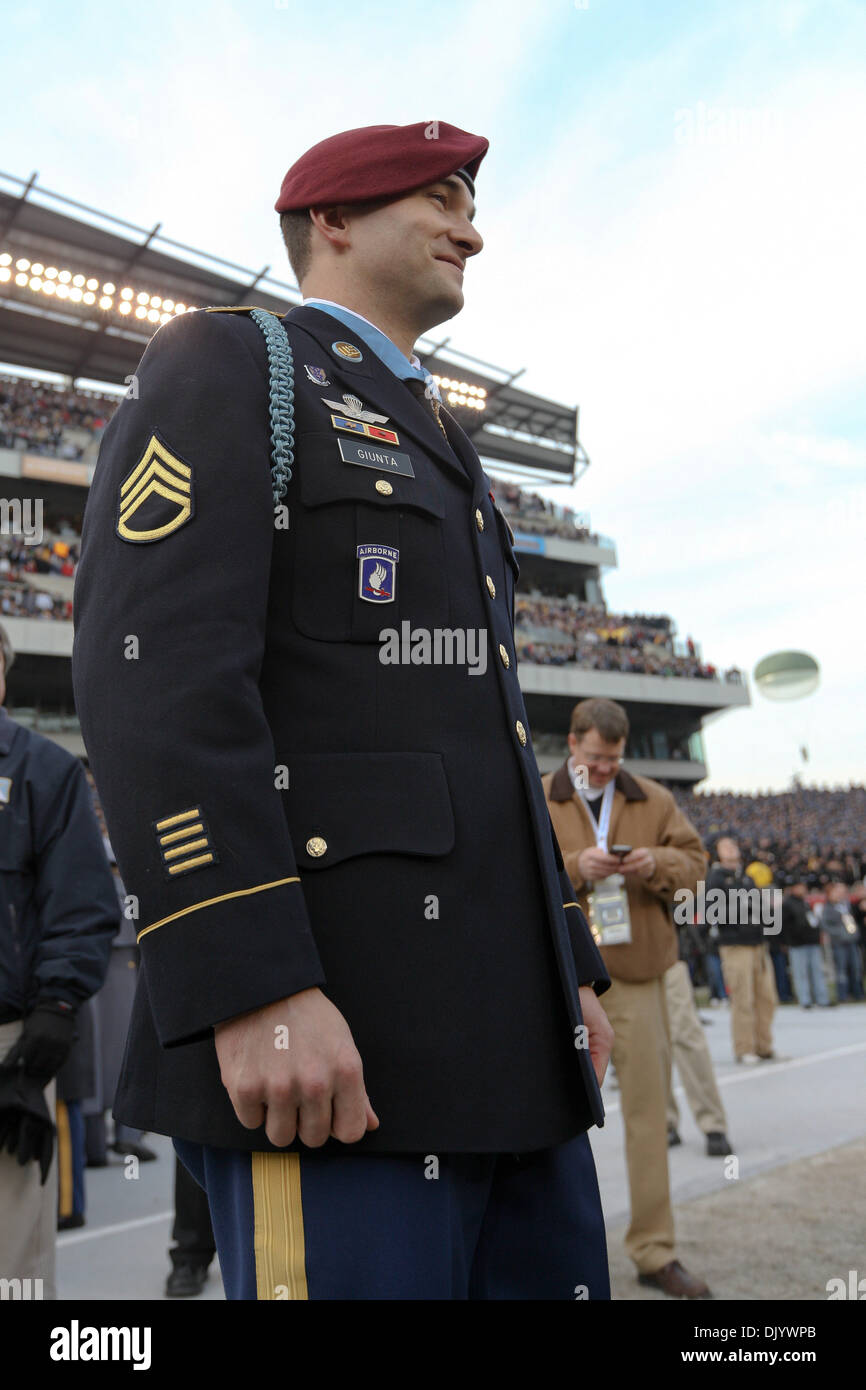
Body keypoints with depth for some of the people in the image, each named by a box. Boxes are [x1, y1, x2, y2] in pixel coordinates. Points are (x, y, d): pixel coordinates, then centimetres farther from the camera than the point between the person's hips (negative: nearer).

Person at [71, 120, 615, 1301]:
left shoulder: (437, 451, 27)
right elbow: (152, 671, -15)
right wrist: (255, 986, -24)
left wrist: (570, 965, 16)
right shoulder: (225, 364, 1)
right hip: (326, 1016, -9)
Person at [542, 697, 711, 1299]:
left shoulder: (653, 800, 11)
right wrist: (573, 866, -18)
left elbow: (695, 860, 10)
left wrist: (657, 864, -10)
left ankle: (655, 1251, 14)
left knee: (648, 1107, 4)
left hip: (637, 971, 2)